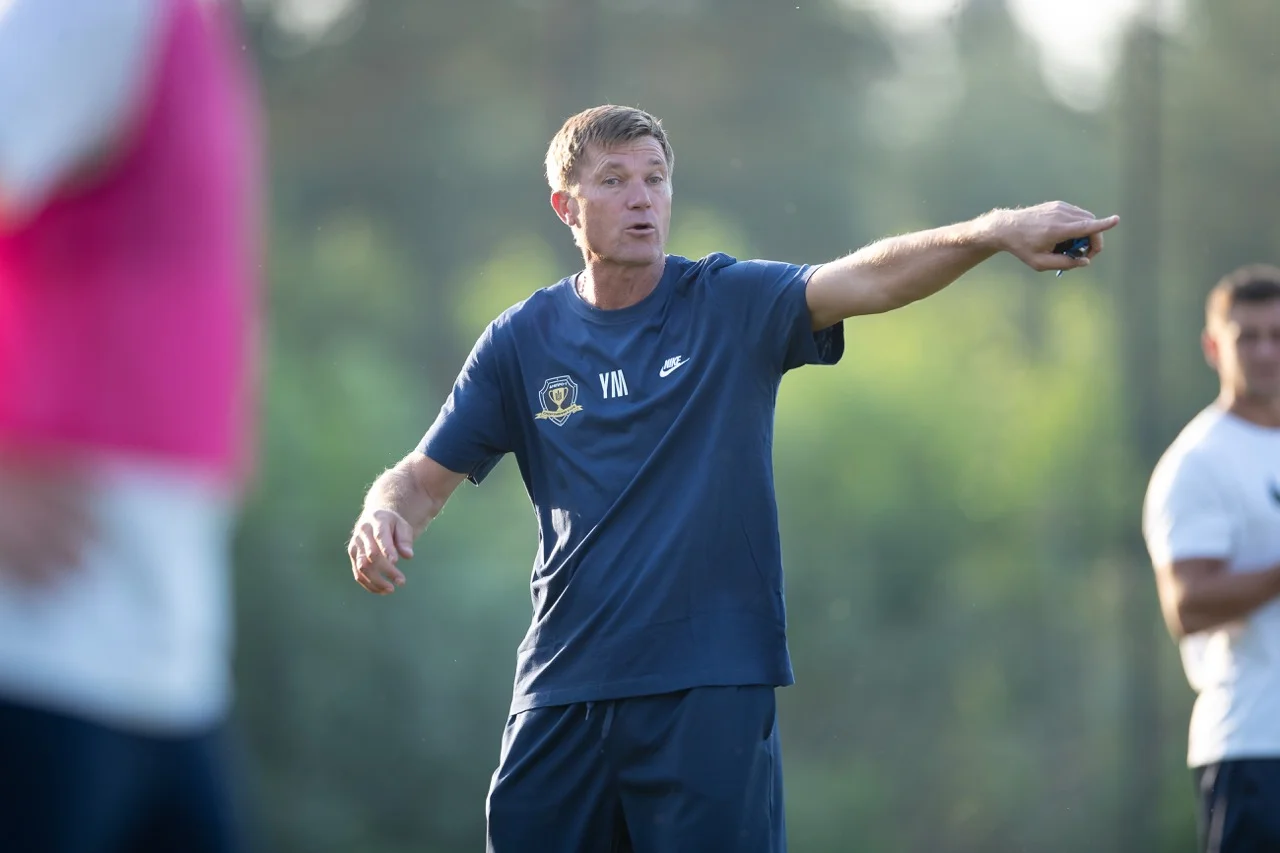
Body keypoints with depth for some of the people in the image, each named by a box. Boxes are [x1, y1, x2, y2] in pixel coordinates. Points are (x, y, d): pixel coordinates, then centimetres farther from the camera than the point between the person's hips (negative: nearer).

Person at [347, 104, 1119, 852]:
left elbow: (867, 280, -17)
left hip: (713, 690, -2)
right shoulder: (521, 343, 6)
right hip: (563, 694, 2)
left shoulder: (732, 305, -1)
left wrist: (996, 232, -33)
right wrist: (382, 518, -14)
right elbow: (427, 477, 10)